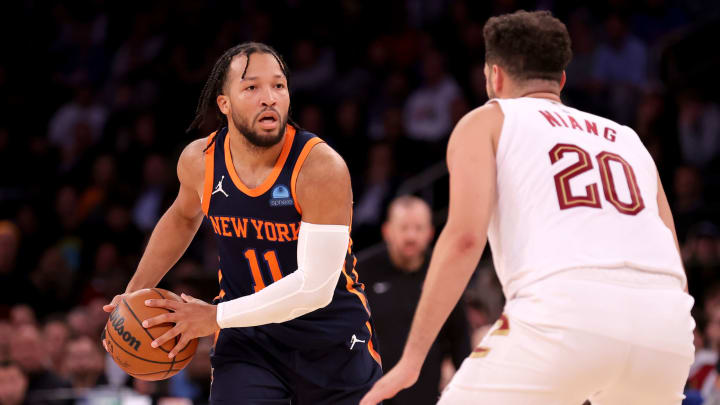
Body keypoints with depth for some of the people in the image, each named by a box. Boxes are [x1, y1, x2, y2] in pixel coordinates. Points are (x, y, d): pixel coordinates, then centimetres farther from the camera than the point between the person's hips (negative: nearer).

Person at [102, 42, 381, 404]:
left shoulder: (321, 167, -25)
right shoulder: (199, 160, -9)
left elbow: (314, 287, -29)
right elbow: (183, 217, 17)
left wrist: (216, 317, -24)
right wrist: (135, 292, 10)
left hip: (333, 335, -2)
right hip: (248, 333, 2)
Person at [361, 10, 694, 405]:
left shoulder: (486, 122, 20)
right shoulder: (626, 138, 33)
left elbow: (464, 236, 2)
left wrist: (411, 358, 1)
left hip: (568, 303, -5)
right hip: (665, 320, 5)